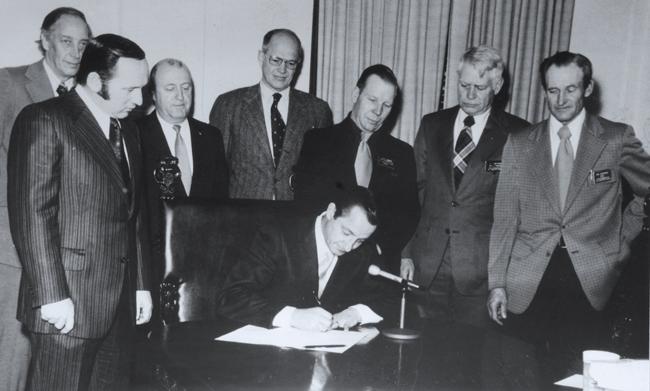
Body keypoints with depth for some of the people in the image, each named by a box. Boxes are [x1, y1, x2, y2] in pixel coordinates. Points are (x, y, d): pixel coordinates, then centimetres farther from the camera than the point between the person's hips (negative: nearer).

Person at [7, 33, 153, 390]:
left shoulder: (127, 131, 16)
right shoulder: (44, 120, -7)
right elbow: (31, 214, -13)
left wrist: (141, 284, 13)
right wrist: (52, 296, -16)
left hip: (120, 306, 7)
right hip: (68, 304, -6)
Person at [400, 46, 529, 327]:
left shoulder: (517, 134, -2)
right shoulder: (432, 125, 8)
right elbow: (414, 190, 9)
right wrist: (406, 252, 4)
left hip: (481, 271, -2)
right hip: (427, 267, 3)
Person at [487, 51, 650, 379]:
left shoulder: (617, 139, 3)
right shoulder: (518, 144, 6)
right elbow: (504, 217, 4)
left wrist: (622, 236, 7)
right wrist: (496, 283, -1)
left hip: (592, 282, 0)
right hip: (527, 285, 1)